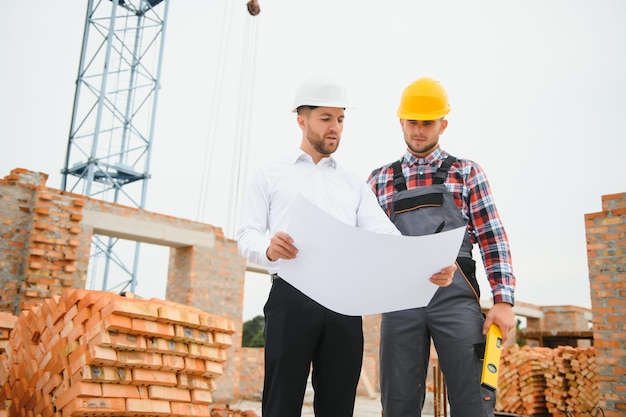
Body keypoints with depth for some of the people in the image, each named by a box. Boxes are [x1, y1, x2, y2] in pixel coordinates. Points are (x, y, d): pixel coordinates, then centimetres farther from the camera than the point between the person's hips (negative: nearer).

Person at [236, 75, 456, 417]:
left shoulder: (355, 185, 21)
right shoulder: (269, 176, 14)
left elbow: (386, 236, 6)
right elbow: (247, 235, 4)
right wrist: (268, 247, -22)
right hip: (291, 298, -3)